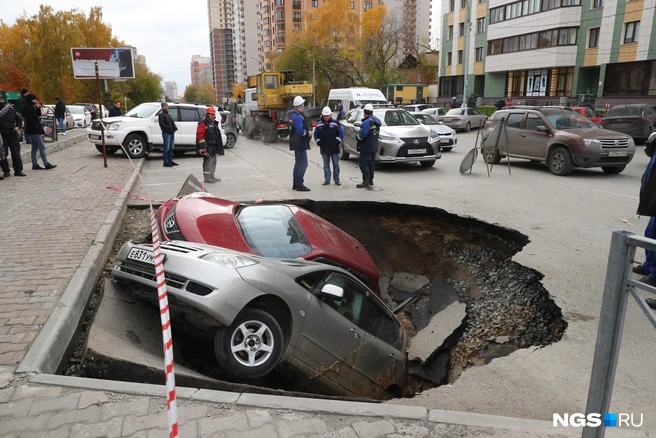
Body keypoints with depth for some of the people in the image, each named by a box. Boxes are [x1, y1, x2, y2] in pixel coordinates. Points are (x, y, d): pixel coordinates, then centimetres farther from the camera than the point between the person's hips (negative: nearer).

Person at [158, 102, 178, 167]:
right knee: (166, 148, -8)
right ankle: (165, 162, -5)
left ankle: (170, 161, 21)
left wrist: (175, 128, 0)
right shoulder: (161, 115, -4)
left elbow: (172, 123, 20)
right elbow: (162, 124, -14)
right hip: (166, 133, -8)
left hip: (172, 133, 8)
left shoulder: (168, 115, 23)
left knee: (171, 148, 13)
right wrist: (169, 128, -20)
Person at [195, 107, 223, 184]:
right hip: (207, 147, -9)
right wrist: (203, 147, -22)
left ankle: (212, 176, 24)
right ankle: (206, 177, -2)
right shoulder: (203, 124, -10)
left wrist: (219, 146, 20)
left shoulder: (215, 124, 18)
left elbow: (217, 136, 24)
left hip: (214, 146, 9)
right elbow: (200, 135, -17)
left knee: (213, 161, 14)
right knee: (208, 161, -8)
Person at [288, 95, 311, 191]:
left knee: (298, 163, 18)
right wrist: (308, 133, -10)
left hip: (296, 143, 11)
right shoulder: (298, 116, -20)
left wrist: (306, 131, 14)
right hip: (300, 143, -11)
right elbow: (300, 131, -27)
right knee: (303, 163, -8)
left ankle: (295, 183, 23)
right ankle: (299, 184, -7)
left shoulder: (292, 114, 12)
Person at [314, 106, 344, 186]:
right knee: (326, 164, 8)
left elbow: (341, 133, -1)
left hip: (334, 148, -2)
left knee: (335, 164, 2)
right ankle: (327, 180, 15)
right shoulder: (319, 124, 6)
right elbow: (316, 134, 13)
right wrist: (318, 141, 0)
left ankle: (336, 180, 9)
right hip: (324, 148, 2)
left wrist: (337, 141, -11)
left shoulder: (335, 124, -2)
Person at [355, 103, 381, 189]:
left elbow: (361, 135, -26)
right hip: (373, 147, 10)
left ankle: (366, 182, -4)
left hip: (366, 148, -10)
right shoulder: (376, 121, 11)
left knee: (363, 164, -4)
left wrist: (357, 137, -4)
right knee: (371, 164, 16)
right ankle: (370, 181, 24)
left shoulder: (367, 122, -19)